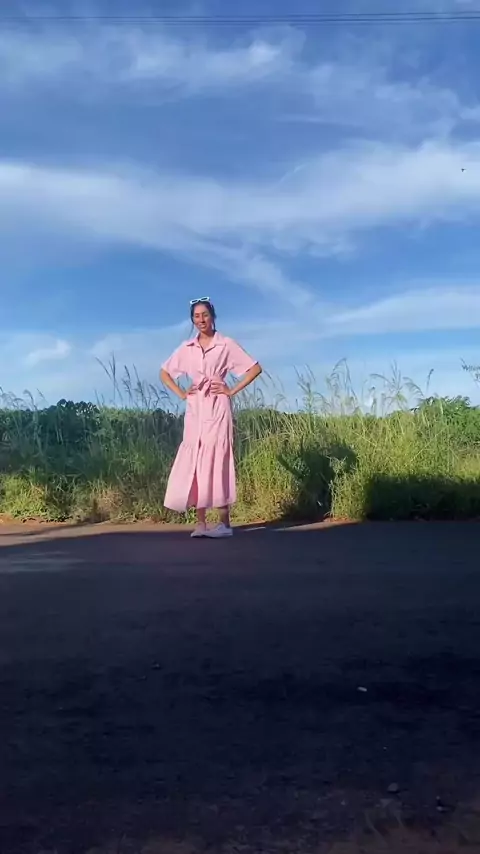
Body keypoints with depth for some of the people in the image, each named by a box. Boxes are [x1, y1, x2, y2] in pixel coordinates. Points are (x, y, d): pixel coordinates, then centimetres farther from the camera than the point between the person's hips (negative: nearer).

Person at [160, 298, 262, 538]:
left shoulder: (226, 344, 0)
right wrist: (181, 394, 6)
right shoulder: (186, 348, 11)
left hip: (217, 409, -4)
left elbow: (255, 368, -1)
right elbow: (164, 373, 20)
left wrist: (232, 391, -6)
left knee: (217, 462, -8)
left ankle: (224, 523, -5)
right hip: (195, 411, 4)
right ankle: (201, 523, 3)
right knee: (194, 463, -1)